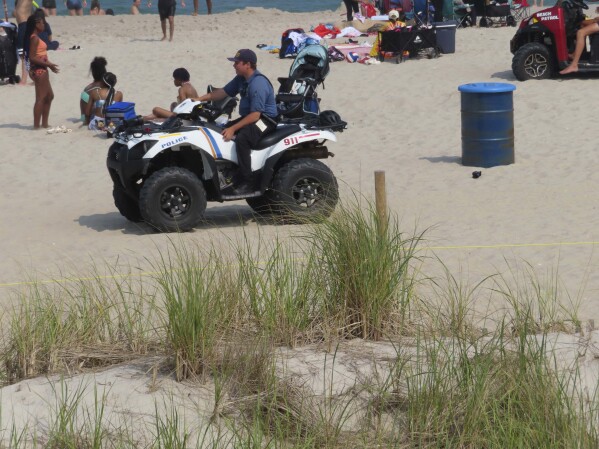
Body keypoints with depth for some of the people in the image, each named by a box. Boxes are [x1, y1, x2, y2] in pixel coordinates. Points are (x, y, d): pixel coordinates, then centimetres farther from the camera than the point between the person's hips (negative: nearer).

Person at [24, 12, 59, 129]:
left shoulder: (35, 38, 15)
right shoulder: (35, 38, -15)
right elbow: (32, 57, -21)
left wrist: (49, 64, 14)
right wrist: (48, 64, -19)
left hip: (42, 70, 10)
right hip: (38, 70, -10)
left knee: (49, 96, 17)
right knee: (41, 98, -7)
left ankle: (44, 123, 21)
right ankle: (36, 125, -4)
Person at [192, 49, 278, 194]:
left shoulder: (258, 83, -23)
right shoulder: (241, 79, 8)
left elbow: (255, 115, -27)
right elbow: (224, 91, 18)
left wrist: (233, 128, -28)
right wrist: (200, 99, 8)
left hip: (266, 119, -10)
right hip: (248, 116, 11)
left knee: (241, 138, -34)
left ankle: (247, 183, -27)